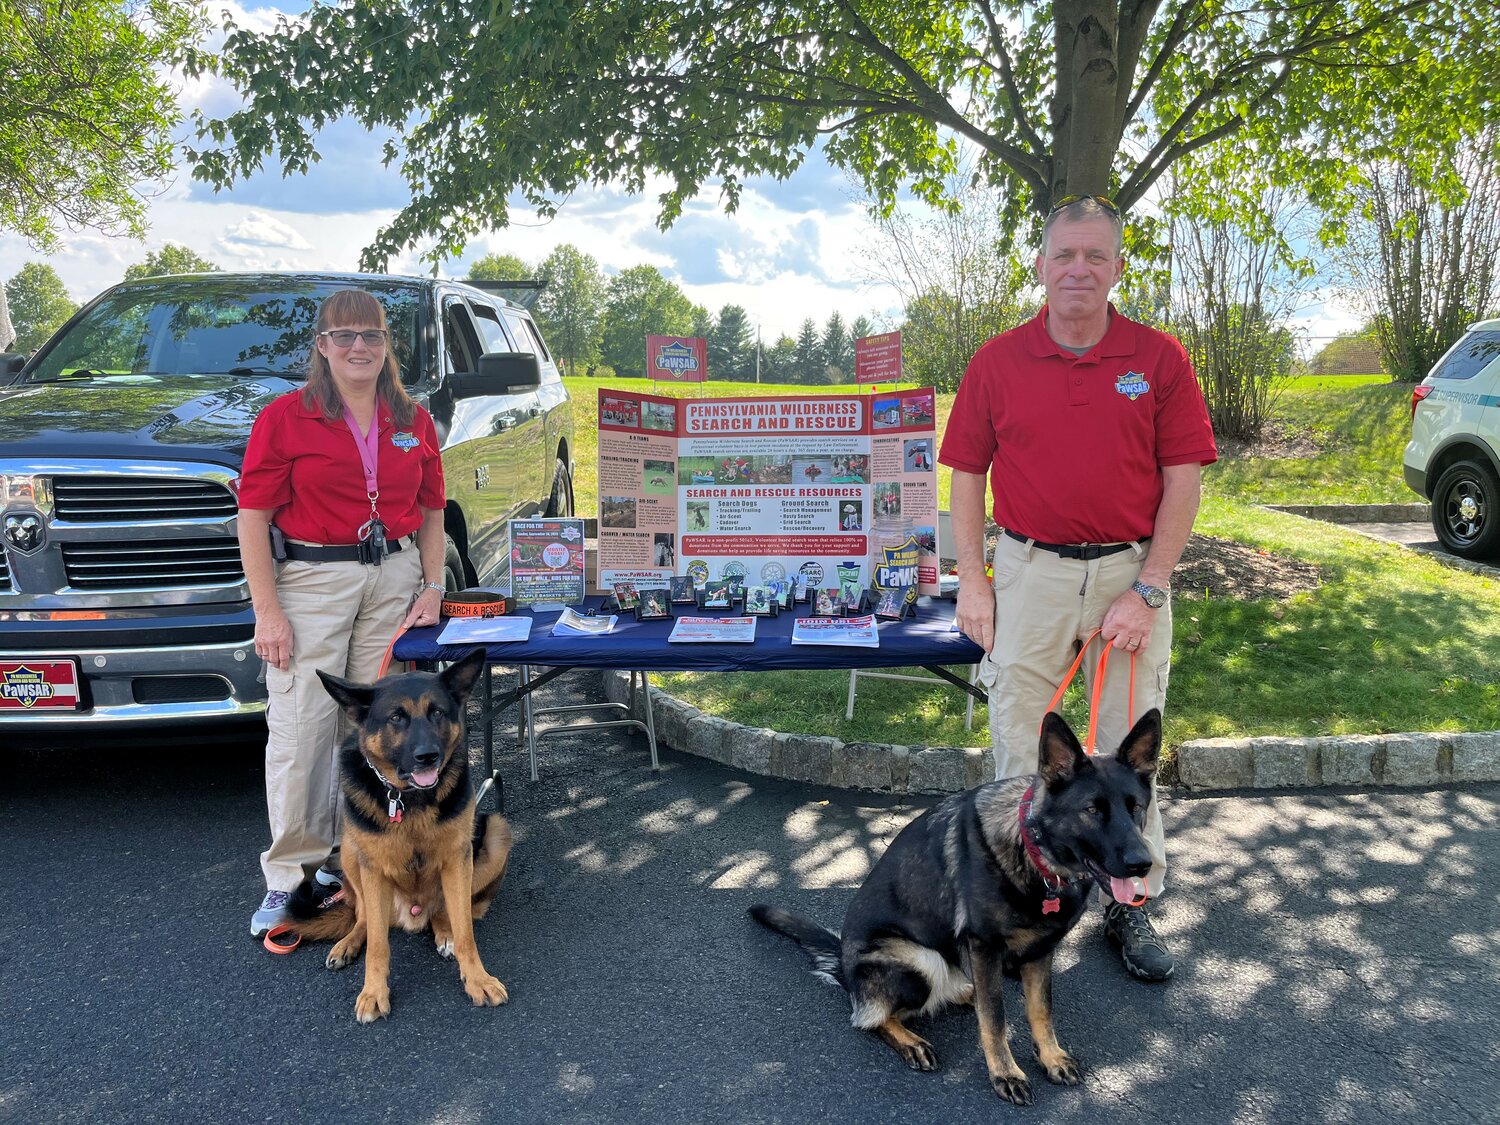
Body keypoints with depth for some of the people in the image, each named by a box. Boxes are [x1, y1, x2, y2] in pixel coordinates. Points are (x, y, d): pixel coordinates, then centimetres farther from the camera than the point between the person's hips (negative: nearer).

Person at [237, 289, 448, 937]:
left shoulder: (414, 422, 9)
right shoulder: (286, 416, -3)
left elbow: (431, 511, 16)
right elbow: (254, 516, -5)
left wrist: (433, 586, 5)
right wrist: (267, 611, -11)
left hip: (394, 579, 4)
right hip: (311, 580, -3)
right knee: (300, 729, -3)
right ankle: (291, 874, 9)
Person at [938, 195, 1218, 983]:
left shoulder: (1159, 359, 0)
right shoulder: (997, 362, 2)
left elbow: (1183, 478, -2)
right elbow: (967, 473, 5)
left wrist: (1148, 591, -8)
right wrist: (970, 580, -1)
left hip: (1131, 571, 0)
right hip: (1029, 572, 1)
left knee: (1130, 747, 9)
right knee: (1017, 740, 8)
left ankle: (1130, 904, 26)